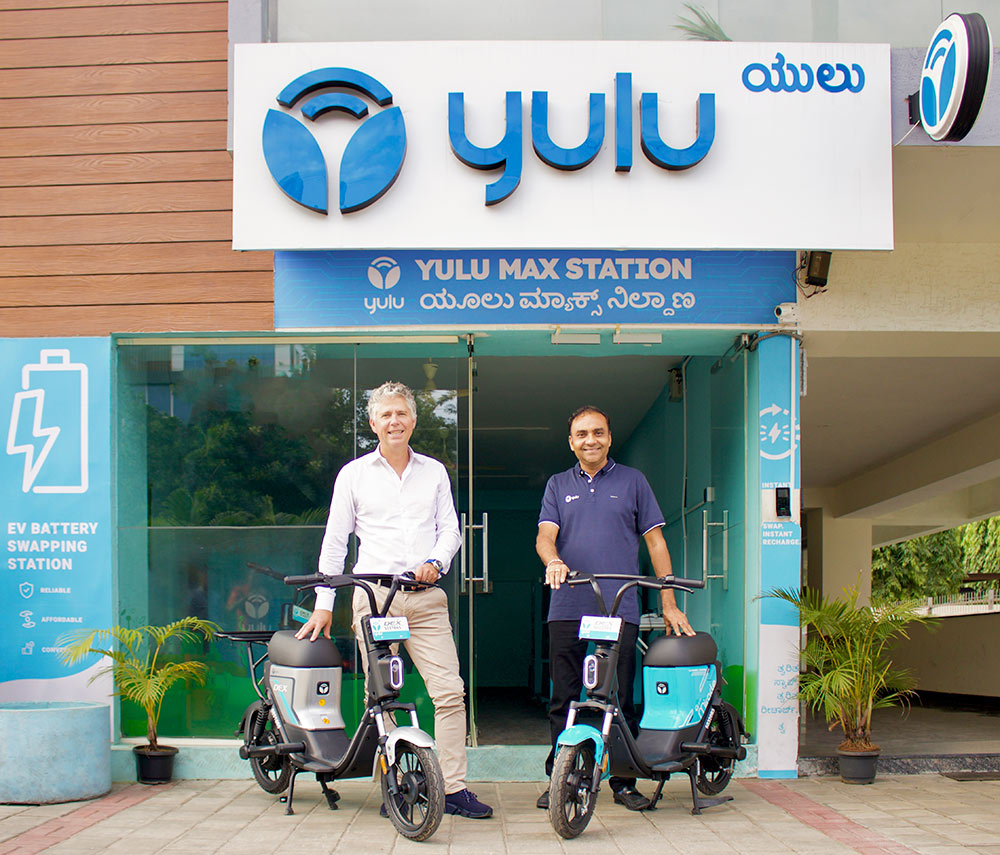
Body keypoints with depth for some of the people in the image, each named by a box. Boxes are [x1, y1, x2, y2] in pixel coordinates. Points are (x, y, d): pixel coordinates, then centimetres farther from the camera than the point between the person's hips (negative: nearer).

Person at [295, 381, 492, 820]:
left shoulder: (434, 472, 16)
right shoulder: (354, 474, 11)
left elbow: (450, 529, 13)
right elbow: (335, 540, 11)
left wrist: (435, 561, -9)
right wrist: (323, 603, 6)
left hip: (426, 597, 1)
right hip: (373, 596, -1)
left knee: (449, 691, -8)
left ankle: (453, 788, -4)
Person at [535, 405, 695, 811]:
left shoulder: (632, 481, 11)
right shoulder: (558, 485, 15)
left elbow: (655, 541, 10)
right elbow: (545, 535, 3)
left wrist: (669, 602, 4)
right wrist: (553, 560, -22)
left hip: (620, 607, -1)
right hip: (567, 608, 1)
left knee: (620, 698, 0)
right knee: (563, 699, 2)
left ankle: (624, 781, 10)